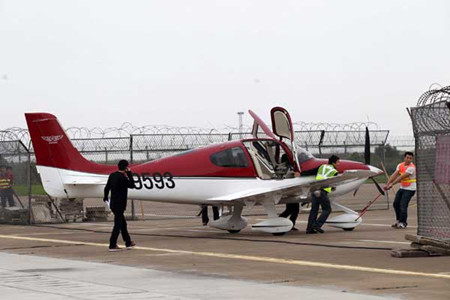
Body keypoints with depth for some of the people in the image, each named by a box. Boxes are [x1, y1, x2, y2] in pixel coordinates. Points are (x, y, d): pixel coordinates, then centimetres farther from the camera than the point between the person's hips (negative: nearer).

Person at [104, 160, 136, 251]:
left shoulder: (112, 175, 7)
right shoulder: (122, 178, -19)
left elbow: (107, 187, 17)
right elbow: (132, 185, -7)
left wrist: (106, 197, 34)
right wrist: (129, 174, -5)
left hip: (113, 204, 9)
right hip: (119, 205, -9)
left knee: (123, 223, 19)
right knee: (118, 225, -4)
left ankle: (128, 242, 28)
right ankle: (112, 245, -4)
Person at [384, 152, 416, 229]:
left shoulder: (411, 167, -21)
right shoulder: (400, 165, 2)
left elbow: (401, 177, -26)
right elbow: (394, 175, -6)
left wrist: (392, 184, -28)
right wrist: (387, 184, -18)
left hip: (409, 189, -8)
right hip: (402, 188, 8)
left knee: (403, 205, -14)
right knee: (396, 203, 7)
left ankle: (403, 223, -4)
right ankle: (398, 220, 24)